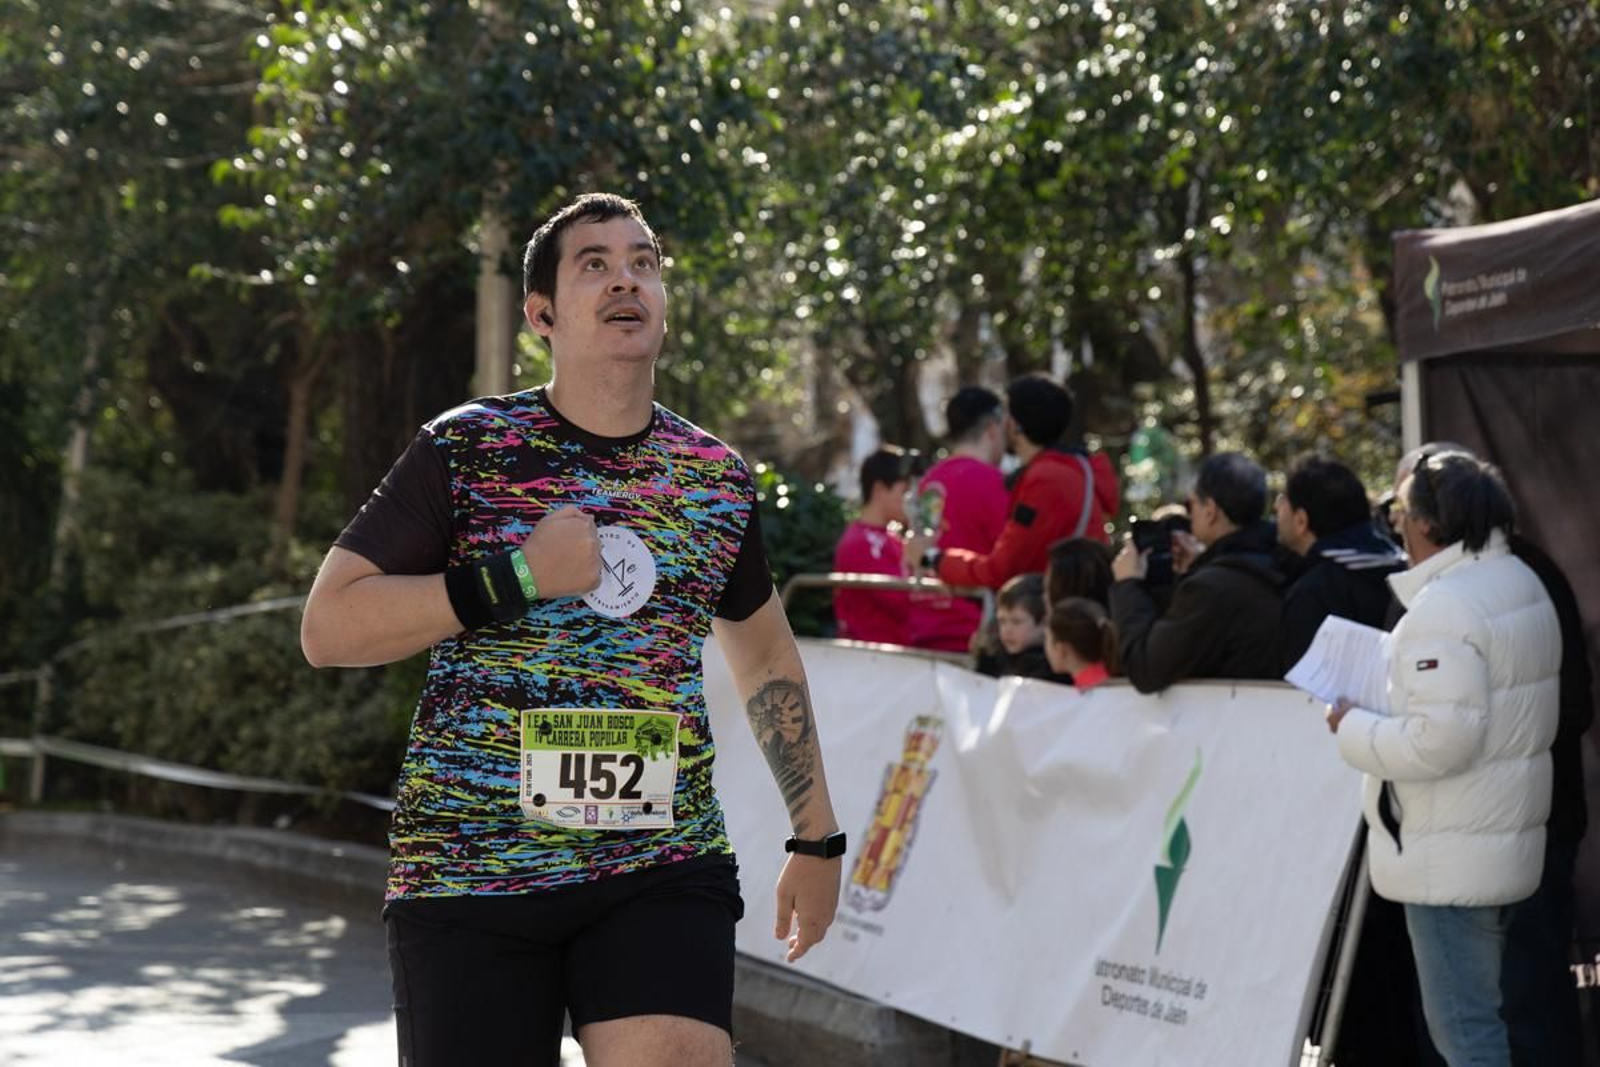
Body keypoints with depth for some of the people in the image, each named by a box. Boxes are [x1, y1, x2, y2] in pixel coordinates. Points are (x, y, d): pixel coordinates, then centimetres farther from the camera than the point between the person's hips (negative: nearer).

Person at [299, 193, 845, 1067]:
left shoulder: (716, 478, 9)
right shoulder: (463, 452, -1)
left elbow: (764, 655, 25)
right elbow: (326, 627, -6)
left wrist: (815, 835, 24)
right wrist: (515, 579, -14)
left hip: (665, 871, 2)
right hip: (468, 869, -1)